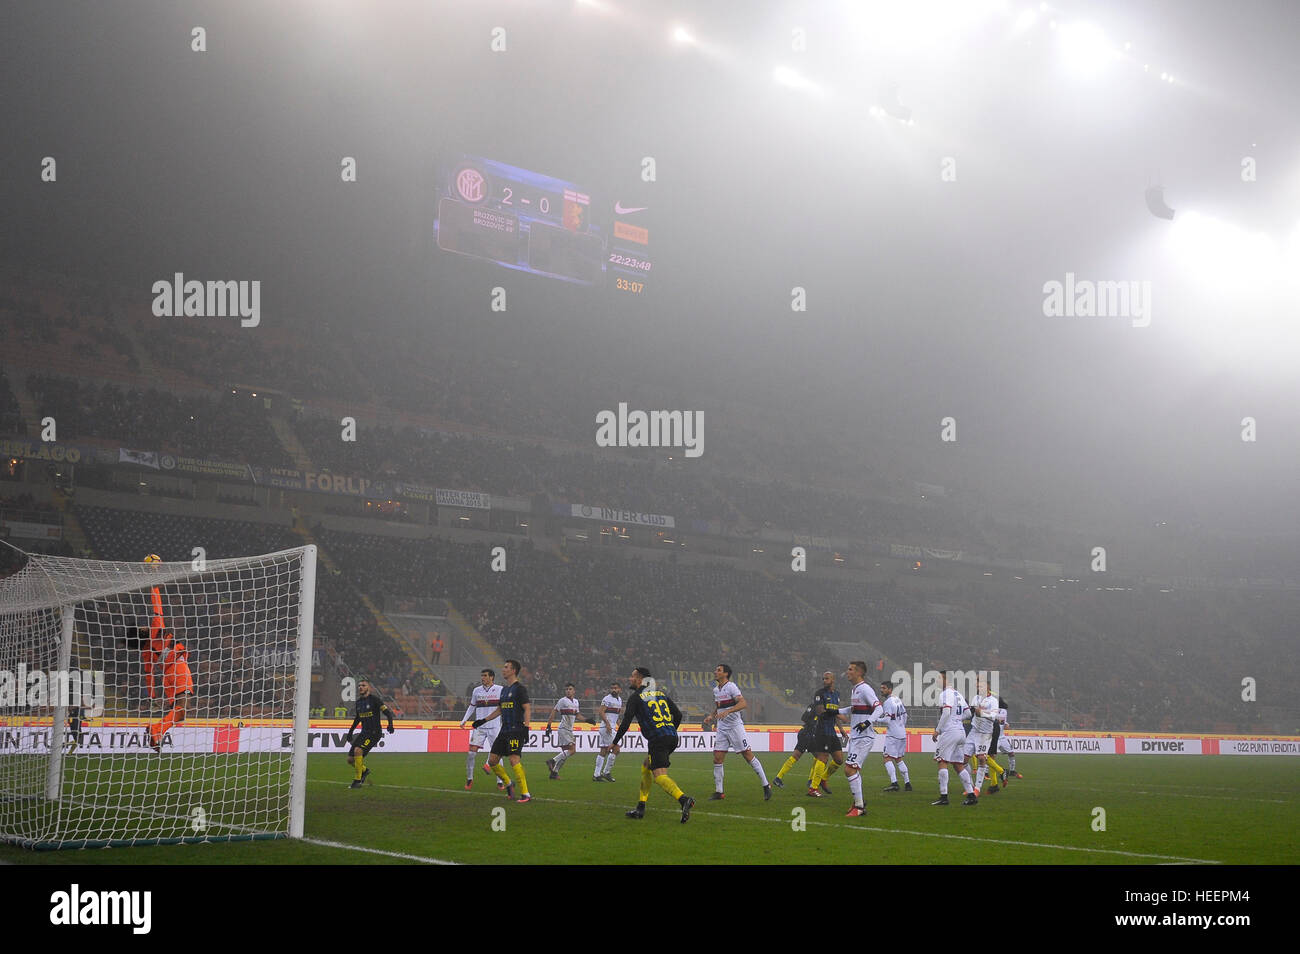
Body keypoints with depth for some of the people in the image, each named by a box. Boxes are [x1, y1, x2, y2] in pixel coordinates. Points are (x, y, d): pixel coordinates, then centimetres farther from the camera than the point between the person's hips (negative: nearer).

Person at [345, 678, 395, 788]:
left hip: (374, 733, -7)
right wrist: (350, 732, 26)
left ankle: (357, 781, -17)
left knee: (358, 750, -28)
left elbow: (387, 712, -10)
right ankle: (364, 771, 32)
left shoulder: (374, 699, -8)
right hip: (364, 733, 7)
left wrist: (390, 724, -26)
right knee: (350, 759, 1)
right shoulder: (358, 702, 11)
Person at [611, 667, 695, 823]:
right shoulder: (660, 693, 19)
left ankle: (684, 799, -38)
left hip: (657, 740, -8)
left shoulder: (636, 697, 1)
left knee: (659, 776, -14)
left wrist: (615, 742, 9)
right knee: (646, 767, 22)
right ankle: (640, 808, 22)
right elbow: (678, 714, 17)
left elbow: (626, 723, -2)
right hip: (672, 738, 8)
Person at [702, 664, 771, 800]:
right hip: (721, 728, 7)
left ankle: (766, 786, 5)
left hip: (735, 726, -7)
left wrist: (727, 711, -34)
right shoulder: (715, 690, 12)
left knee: (749, 756, -5)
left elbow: (742, 703, -24)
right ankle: (718, 792, 6)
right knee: (717, 759, -1)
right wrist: (711, 717, 11)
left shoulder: (731, 687, -12)